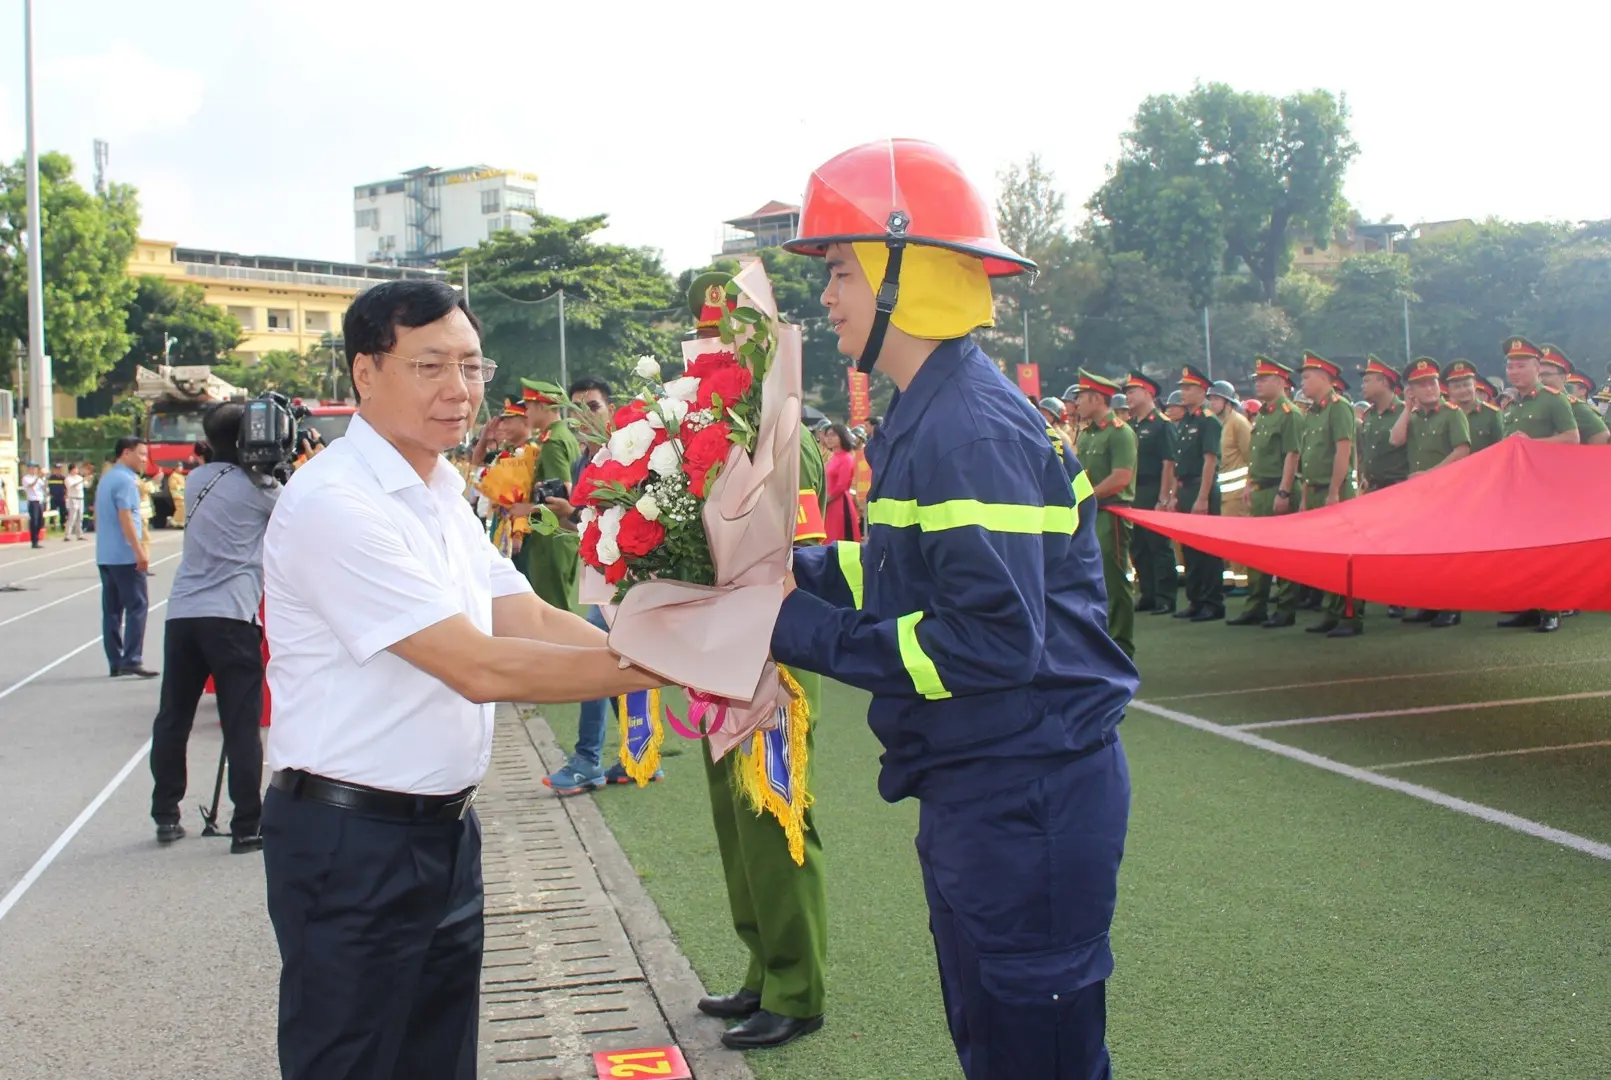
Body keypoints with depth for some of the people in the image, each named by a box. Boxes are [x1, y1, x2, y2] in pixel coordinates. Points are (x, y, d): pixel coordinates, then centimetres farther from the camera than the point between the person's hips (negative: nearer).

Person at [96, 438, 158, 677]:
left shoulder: (106, 479, 17)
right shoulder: (125, 480, -12)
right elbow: (125, 518, -20)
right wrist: (140, 552, -21)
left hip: (104, 555, 9)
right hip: (125, 555, -9)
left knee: (112, 609, 8)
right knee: (137, 606, -5)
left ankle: (115, 662, 9)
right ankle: (132, 660, -9)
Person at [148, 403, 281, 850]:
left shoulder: (197, 480, 15)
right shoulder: (254, 486, -3)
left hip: (181, 614, 6)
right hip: (230, 617, -6)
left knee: (172, 720, 13)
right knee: (241, 725, -2)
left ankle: (165, 817, 21)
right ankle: (247, 827, -2)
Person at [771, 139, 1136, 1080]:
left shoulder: (969, 430, -21)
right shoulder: (932, 413, 11)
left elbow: (995, 638, -26)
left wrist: (810, 633, -20)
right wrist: (789, 567, 4)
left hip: (1027, 798, -10)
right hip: (978, 786, 10)